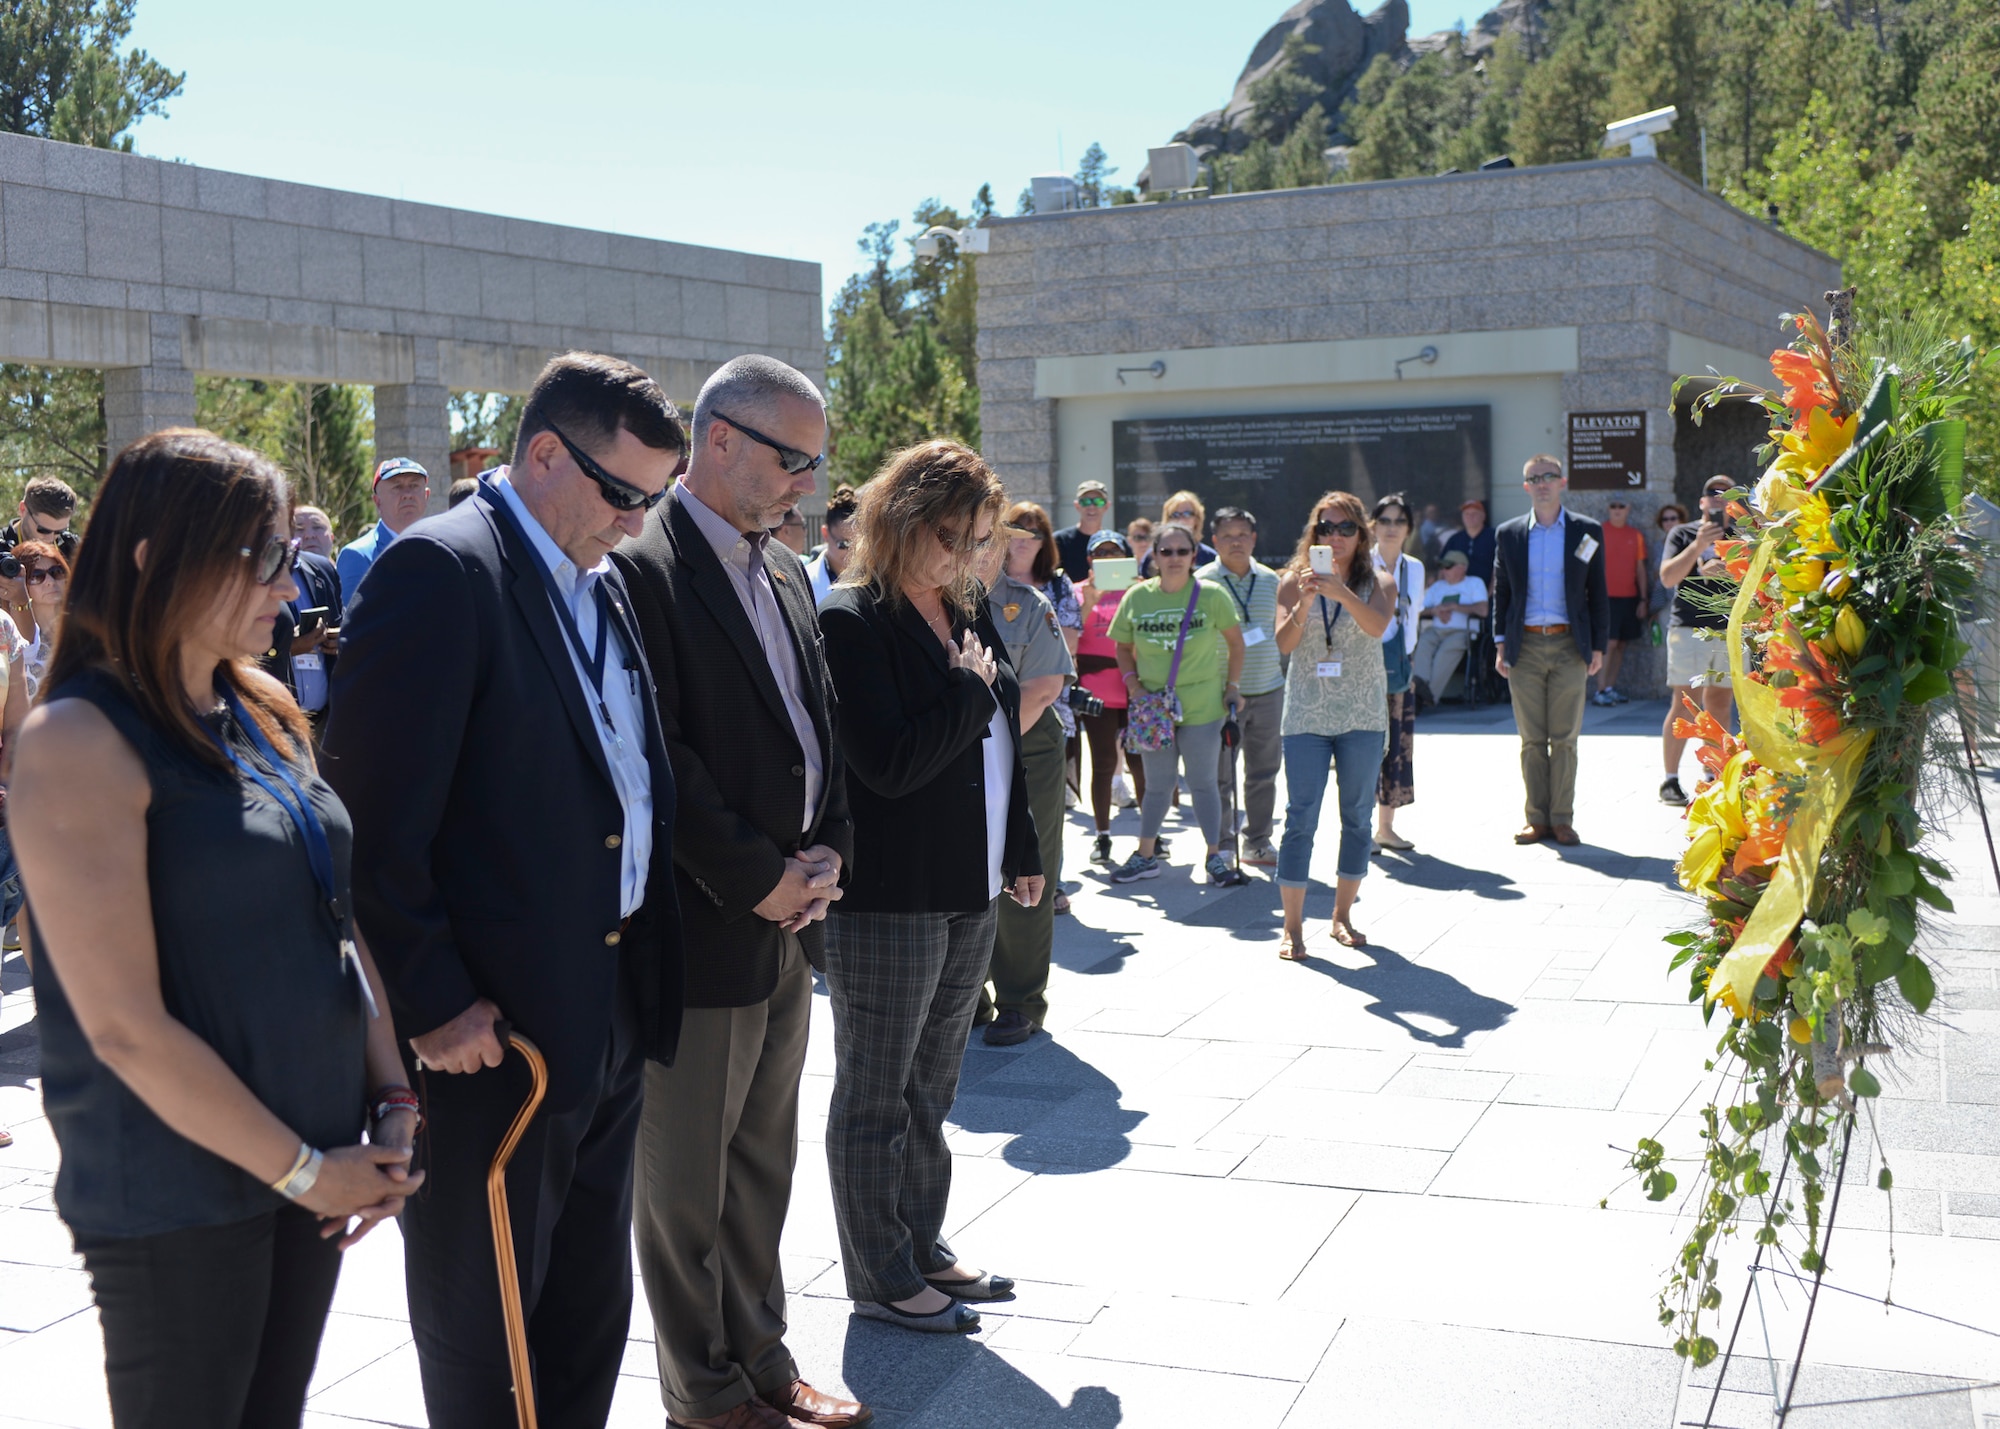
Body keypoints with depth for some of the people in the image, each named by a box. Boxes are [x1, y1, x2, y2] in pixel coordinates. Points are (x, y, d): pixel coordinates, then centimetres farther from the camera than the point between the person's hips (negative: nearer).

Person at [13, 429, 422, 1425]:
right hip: (177, 1198, -7)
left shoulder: (262, 718, 7)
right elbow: (126, 1026, -20)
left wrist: (391, 1106, 0)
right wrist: (300, 1168, -13)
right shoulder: (81, 743, -17)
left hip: (312, 1168, 7)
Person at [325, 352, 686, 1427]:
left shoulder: (602, 585, 11)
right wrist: (432, 1004, -18)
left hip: (611, 1015, 8)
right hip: (492, 1031, -8)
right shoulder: (439, 570, -15)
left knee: (591, 1311, 20)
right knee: (481, 1336, 10)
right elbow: (378, 817, -18)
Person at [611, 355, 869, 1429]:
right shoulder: (642, 570, -14)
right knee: (686, 1173, 8)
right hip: (703, 927, -8)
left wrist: (826, 851, 1)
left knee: (763, 1159, 18)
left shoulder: (784, 572, 12)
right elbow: (658, 759, -19)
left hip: (786, 914, 8)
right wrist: (756, 879, -15)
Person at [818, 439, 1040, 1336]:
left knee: (931, 1089, 19)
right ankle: (880, 1278, 18)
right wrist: (969, 690, -14)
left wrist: (1021, 851, 20)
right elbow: (890, 763, -24)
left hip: (969, 893, 8)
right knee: (876, 1095, 6)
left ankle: (922, 1249, 32)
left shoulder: (966, 614, 10)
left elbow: (1000, 747, 19)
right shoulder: (852, 623, -15)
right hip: (885, 900, -8)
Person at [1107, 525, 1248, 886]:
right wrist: (1133, 684, -3)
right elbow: (1123, 647, 10)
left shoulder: (1211, 595, -6)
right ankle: (1145, 856, 24)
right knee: (1157, 785, 12)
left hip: (1202, 706, -2)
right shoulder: (1137, 597, -1)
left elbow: (1235, 641, 4)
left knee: (1202, 783, 5)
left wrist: (1233, 686, 0)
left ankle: (1215, 857, 16)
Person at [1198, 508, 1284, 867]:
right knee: (1220, 774, 0)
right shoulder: (1202, 581, -4)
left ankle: (1257, 843, 20)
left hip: (1268, 689, 4)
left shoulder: (1270, 580, 9)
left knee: (1264, 771, 9)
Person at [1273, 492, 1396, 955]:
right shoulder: (1294, 580, 4)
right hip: (1306, 713, -1)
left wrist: (1341, 592, -34)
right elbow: (1284, 643, -6)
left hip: (1362, 715, 1)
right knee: (1300, 817, -5)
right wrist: (1303, 602, -23)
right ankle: (1292, 926, -2)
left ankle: (1342, 915, 20)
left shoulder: (1378, 582, 2)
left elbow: (1377, 625, -18)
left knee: (1357, 815, 7)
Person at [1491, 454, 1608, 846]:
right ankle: (1537, 818, 10)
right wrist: (1501, 645, 5)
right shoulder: (1508, 535, 8)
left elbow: (1597, 593, 6)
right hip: (1525, 646, 1)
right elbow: (1501, 593, 11)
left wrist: (1597, 646, 2)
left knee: (1564, 738, 1)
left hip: (1569, 645, -1)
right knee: (1532, 739, 4)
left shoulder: (1587, 532, 5)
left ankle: (1562, 818, 9)